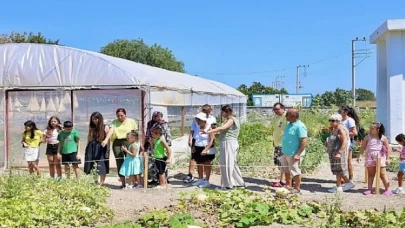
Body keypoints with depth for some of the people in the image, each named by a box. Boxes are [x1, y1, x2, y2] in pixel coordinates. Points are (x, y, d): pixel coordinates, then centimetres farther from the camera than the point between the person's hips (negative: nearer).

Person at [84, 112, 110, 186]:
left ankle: (101, 183, 5)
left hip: (101, 149, -4)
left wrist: (107, 151, -9)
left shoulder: (105, 128, -1)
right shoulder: (91, 128, 10)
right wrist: (86, 149, 10)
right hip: (91, 149, 4)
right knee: (90, 167, 4)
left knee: (101, 168, -2)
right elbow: (89, 139, 14)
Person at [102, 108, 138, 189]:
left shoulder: (131, 121, 4)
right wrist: (106, 140, -27)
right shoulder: (114, 122, 6)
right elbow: (110, 130, -11)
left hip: (128, 142, -2)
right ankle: (123, 183, 7)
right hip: (117, 143, 2)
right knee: (119, 162, 2)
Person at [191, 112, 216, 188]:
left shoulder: (209, 128, -14)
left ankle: (207, 181, 10)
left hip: (206, 149, -7)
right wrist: (193, 147, 5)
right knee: (199, 164, 13)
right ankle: (200, 179, 26)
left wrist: (206, 149, -25)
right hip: (198, 148, 7)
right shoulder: (198, 128, 8)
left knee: (207, 165, 3)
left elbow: (212, 140, -18)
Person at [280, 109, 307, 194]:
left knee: (295, 172, 1)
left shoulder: (300, 126, -18)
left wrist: (298, 154, -24)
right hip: (285, 152, 9)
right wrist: (283, 150, 19)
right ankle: (288, 186, 30)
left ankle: (297, 188, 12)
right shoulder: (289, 124, 11)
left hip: (293, 154, -9)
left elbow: (304, 141, -21)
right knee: (286, 170, 17)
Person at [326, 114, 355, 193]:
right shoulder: (334, 129, 15)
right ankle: (338, 187, 12)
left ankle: (349, 183, 6)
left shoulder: (341, 129, -15)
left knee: (340, 169, -7)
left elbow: (344, 142, -22)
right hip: (334, 152, 10)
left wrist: (339, 153, -28)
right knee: (336, 170, 9)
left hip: (339, 152, -10)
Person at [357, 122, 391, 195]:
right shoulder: (367, 137, 1)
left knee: (382, 174, 1)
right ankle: (370, 189, 14)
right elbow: (362, 147, 4)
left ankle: (388, 189, 7)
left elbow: (387, 149, 1)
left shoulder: (383, 138, -3)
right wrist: (360, 156, -2)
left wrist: (387, 158, -1)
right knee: (370, 174, 9)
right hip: (370, 158, 2)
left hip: (380, 157, -2)